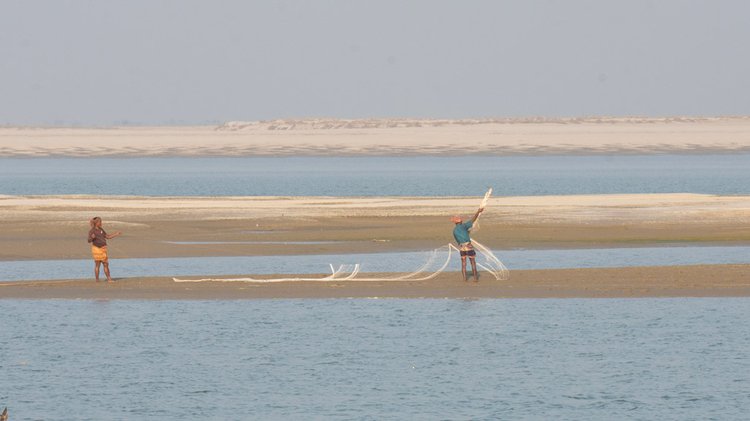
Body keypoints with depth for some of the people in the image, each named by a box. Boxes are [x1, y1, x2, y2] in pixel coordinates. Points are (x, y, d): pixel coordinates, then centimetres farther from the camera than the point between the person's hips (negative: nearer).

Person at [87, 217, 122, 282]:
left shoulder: (101, 230, 14)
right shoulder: (92, 231, -6)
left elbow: (107, 236, 22)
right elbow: (89, 240, -13)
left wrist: (116, 234, 16)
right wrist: (92, 238, -35)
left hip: (103, 249, 6)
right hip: (96, 249, -6)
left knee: (106, 264, 4)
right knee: (97, 264, -4)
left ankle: (109, 279, 7)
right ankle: (97, 280, 2)